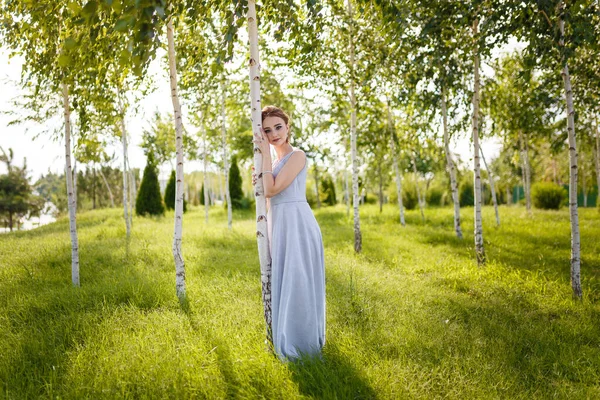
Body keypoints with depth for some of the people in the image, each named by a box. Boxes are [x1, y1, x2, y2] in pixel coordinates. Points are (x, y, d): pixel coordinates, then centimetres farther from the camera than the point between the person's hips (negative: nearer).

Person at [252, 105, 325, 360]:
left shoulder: (297, 156, -9)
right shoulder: (275, 161, 17)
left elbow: (272, 190, -17)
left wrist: (265, 155, -11)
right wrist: (258, 180, 5)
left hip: (297, 225, -9)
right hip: (279, 225, 9)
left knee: (297, 283, -5)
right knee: (283, 283, 15)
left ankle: (302, 346, 5)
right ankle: (288, 343, 27)